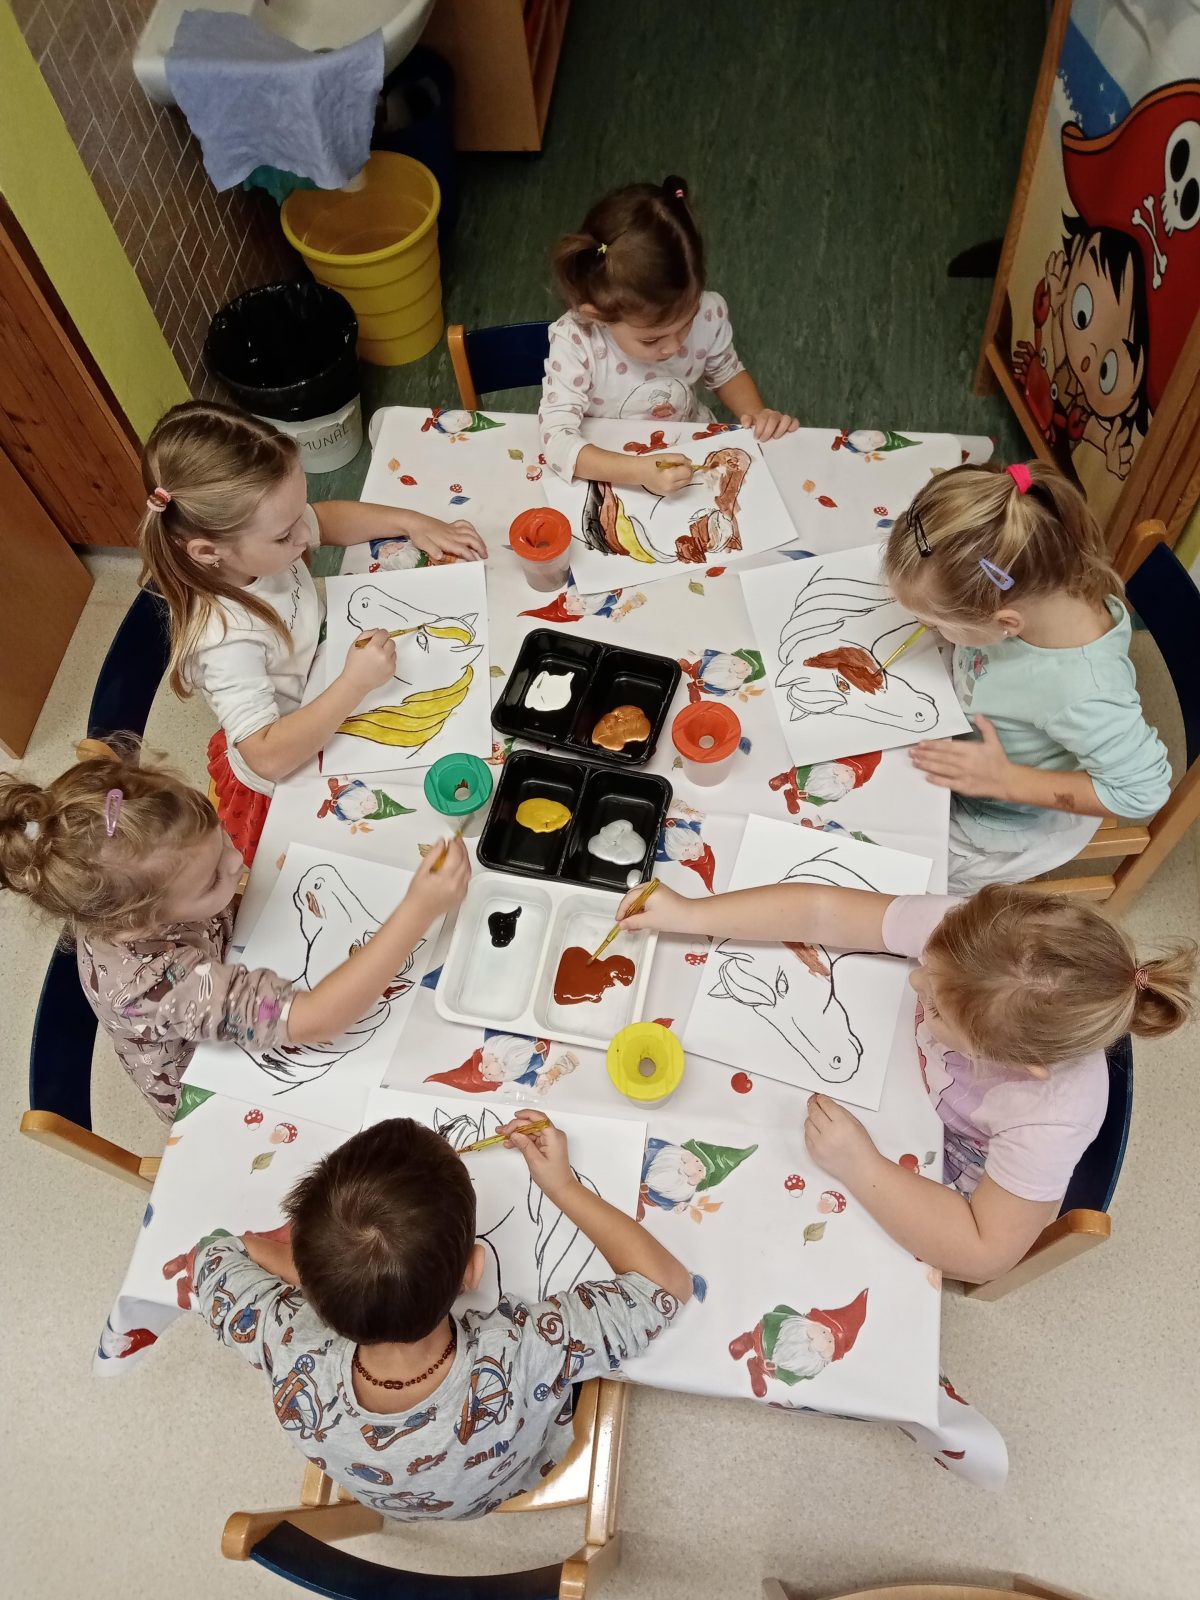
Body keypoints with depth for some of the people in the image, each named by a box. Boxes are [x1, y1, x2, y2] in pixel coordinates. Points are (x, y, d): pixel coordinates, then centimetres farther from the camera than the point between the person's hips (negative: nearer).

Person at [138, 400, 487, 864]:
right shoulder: (228, 638, -39)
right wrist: (354, 684, -41)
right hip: (287, 781, -7)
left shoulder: (254, 541, -18)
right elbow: (269, 757, -40)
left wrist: (411, 523, -9)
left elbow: (328, 518, 3)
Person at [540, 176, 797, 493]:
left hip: (692, 455, 3)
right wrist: (638, 471, -45)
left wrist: (758, 413, -14)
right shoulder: (574, 342, -27)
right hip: (613, 472, -2)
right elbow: (557, 440, -33)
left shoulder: (707, 313, -17)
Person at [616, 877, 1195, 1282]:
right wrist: (691, 915, -25)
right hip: (903, 1088, 4)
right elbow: (823, 911, -26)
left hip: (943, 1194, -4)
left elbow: (982, 1253, -32)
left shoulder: (1054, 1118, -43)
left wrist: (861, 1168, -40)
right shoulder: (964, 937, -36)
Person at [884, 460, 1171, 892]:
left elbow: (1143, 789, -29)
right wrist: (938, 612, -21)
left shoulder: (1082, 694, -45)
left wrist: (1005, 780, -31)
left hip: (1009, 826, -6)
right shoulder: (1039, 585, -27)